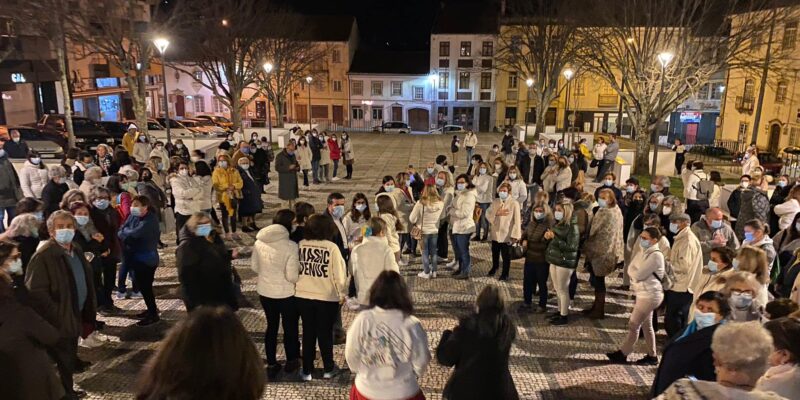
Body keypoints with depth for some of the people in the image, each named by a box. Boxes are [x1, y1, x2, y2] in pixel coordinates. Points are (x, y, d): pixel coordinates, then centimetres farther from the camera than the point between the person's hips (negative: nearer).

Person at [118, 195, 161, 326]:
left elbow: (133, 234, -28)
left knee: (145, 286, -2)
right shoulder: (133, 217, 4)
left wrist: (125, 232, -8)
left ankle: (153, 314, 10)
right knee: (142, 285, 18)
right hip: (137, 257, 8)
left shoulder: (150, 220, -22)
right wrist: (128, 232, -18)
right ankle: (151, 308, 34)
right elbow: (121, 231, 2)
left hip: (147, 258, -8)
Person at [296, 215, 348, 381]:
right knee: (325, 333, 13)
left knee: (308, 333, 15)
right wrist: (342, 293, 1)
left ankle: (306, 371, 22)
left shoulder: (300, 245, -7)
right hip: (327, 297, -2)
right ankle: (328, 369, 26)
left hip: (303, 296, 3)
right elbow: (339, 273, -12)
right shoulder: (332, 247, -16)